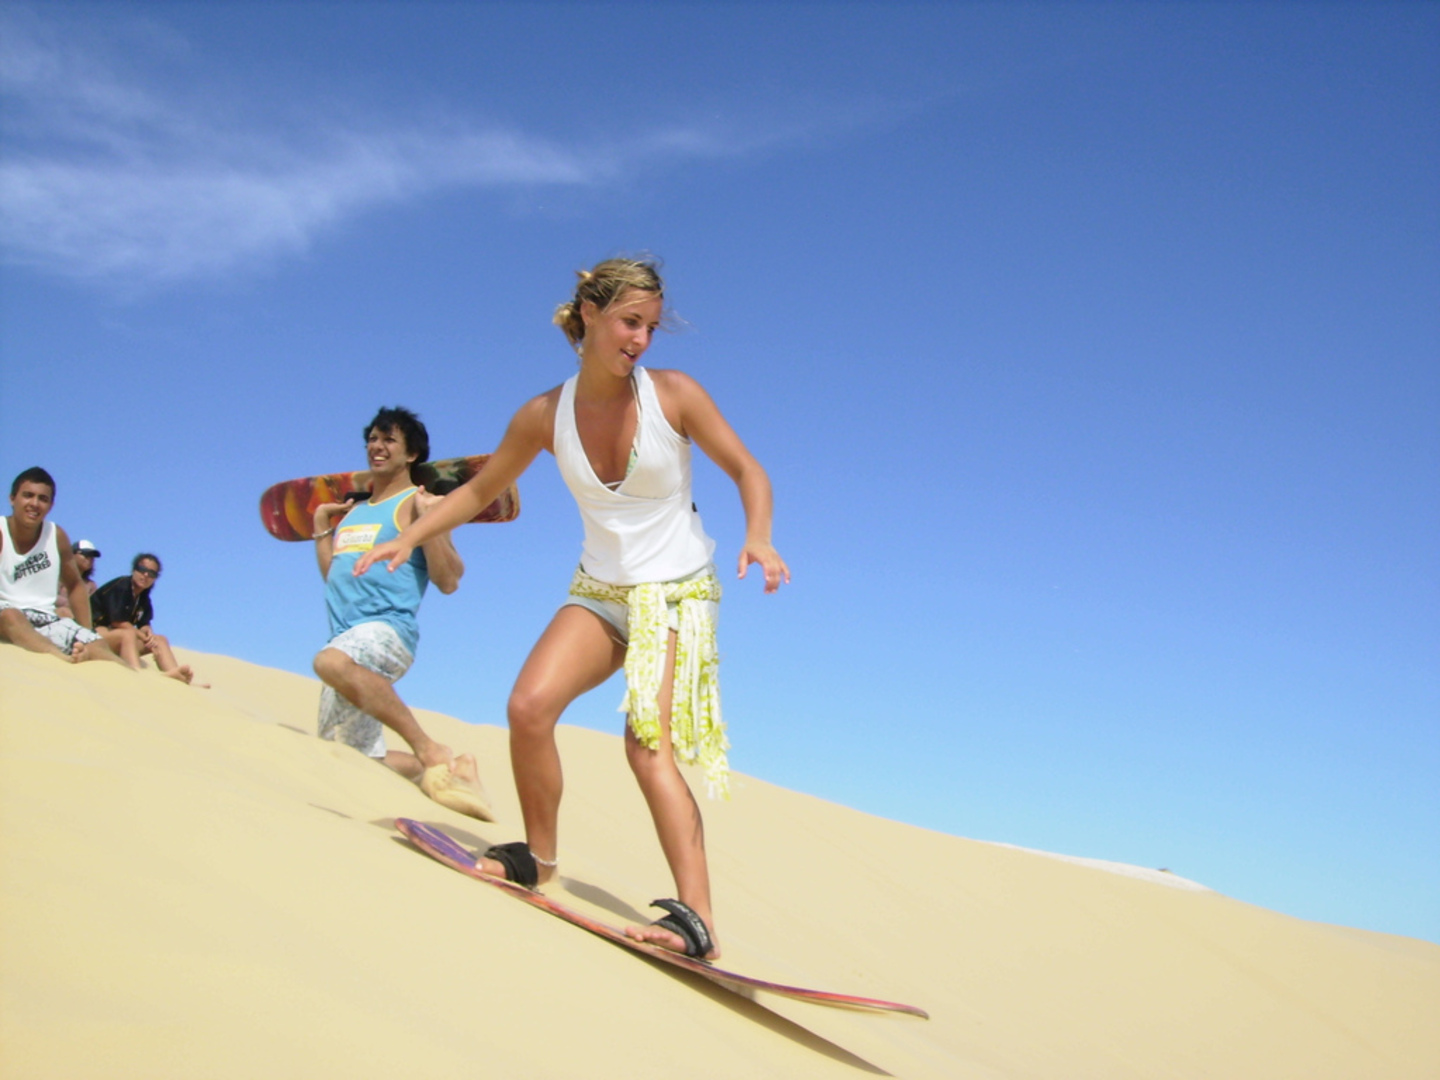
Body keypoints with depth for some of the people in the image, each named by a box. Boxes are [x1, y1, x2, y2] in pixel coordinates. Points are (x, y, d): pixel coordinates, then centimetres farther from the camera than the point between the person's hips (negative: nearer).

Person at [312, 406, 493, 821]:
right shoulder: (354, 511, 22)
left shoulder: (417, 503, 0)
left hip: (390, 628, -8)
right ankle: (448, 769, 22)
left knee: (332, 661, -42)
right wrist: (322, 526, 24)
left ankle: (428, 750, -34)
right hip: (349, 640, 8)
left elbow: (448, 581, -9)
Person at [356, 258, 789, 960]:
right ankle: (538, 856, 6)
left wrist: (758, 537, -21)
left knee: (648, 744, -20)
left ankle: (697, 920, -23)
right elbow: (480, 490, 11)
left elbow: (747, 471, -3)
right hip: (598, 591, 4)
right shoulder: (545, 416, -3)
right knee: (529, 706, -17)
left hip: (677, 593, -3)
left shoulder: (674, 394, -11)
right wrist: (410, 537, 1)